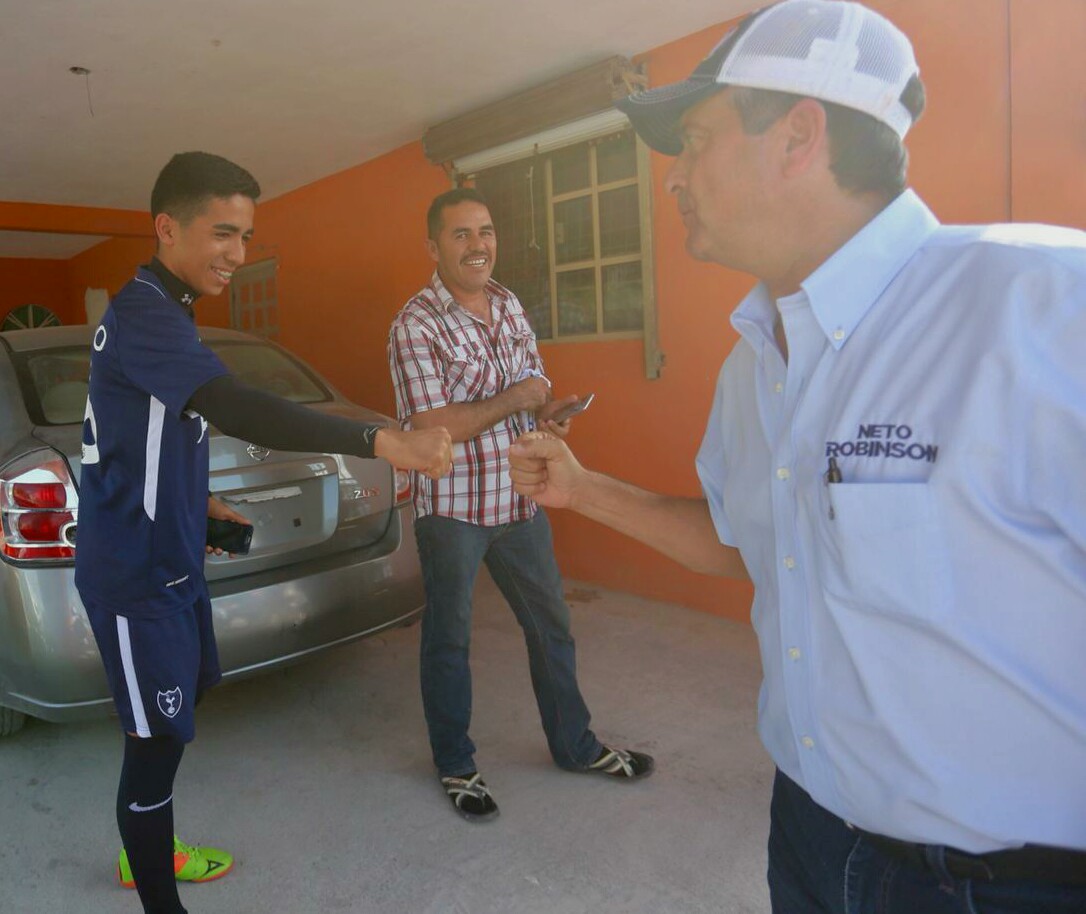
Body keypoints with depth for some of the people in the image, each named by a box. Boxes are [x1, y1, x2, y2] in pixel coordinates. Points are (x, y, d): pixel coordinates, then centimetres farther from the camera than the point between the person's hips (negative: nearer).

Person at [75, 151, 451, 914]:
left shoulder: (164, 311, 11)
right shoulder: (142, 314, -22)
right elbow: (238, 412, -39)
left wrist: (201, 501, 15)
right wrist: (382, 441, -47)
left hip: (173, 556, 10)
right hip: (135, 571, -10)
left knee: (177, 712, 22)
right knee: (159, 738, -1)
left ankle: (147, 850, 42)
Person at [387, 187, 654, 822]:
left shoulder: (510, 306, 6)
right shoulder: (416, 325, -15)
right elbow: (431, 427, -22)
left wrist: (551, 410, -6)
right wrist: (518, 399, -17)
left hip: (521, 498, 6)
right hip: (452, 507, -6)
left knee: (552, 627, 16)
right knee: (449, 639, 12)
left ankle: (575, 745, 37)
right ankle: (457, 767, 32)